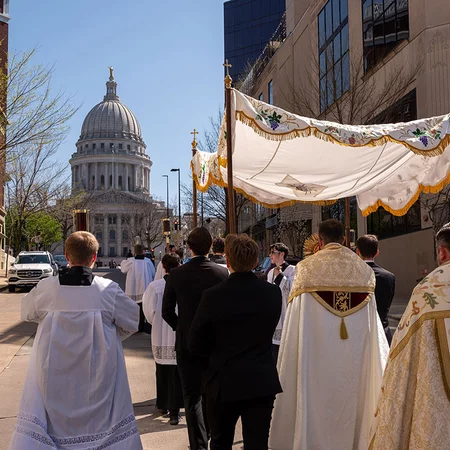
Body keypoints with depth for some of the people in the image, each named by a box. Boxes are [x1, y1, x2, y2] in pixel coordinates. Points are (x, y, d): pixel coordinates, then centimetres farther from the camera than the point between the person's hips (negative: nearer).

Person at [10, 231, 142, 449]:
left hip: (54, 376, 1)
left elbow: (27, 313, 9)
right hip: (97, 376, -1)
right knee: (100, 421, 14)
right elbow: (133, 321, -2)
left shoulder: (45, 288, -10)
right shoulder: (109, 290, -14)